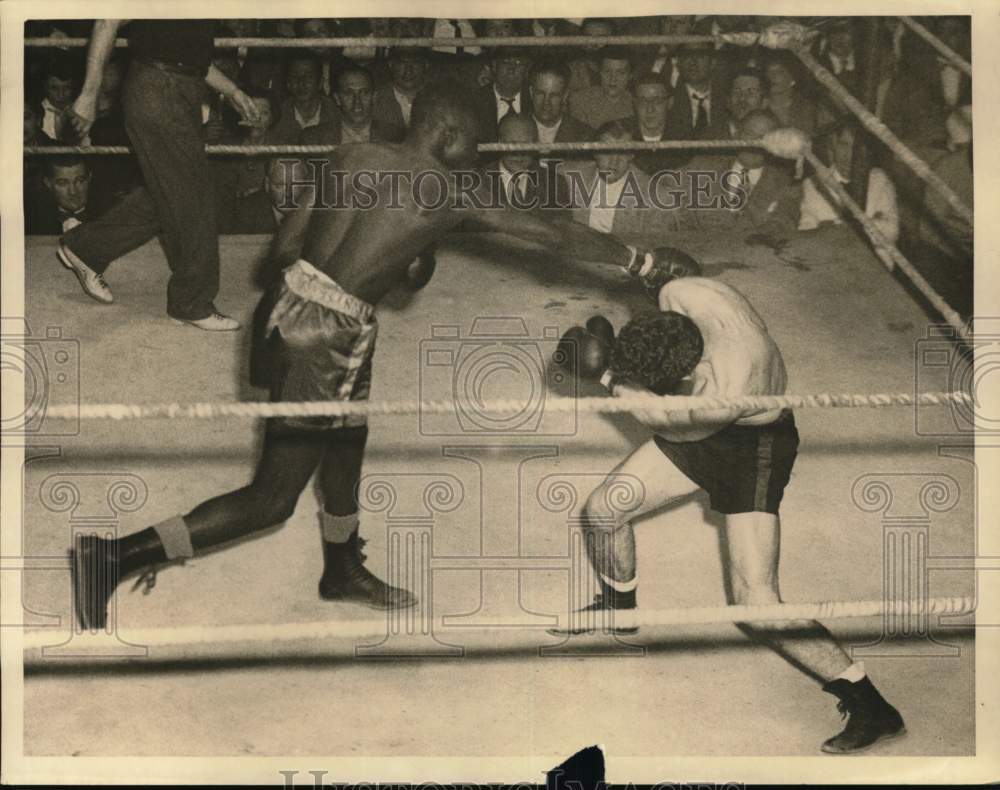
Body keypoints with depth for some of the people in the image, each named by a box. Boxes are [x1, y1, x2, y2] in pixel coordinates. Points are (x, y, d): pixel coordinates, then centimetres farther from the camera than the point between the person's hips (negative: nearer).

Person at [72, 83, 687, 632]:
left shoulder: (353, 157, 11)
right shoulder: (453, 195, -3)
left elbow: (285, 247, 11)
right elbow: (555, 233, 5)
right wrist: (643, 264, 16)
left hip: (287, 302, 8)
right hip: (329, 336, -8)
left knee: (346, 442, 27)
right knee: (272, 499, 2)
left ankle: (343, 572, 47)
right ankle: (119, 555, -3)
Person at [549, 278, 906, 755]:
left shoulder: (727, 392, -41)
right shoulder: (679, 295, -26)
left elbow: (668, 424, -21)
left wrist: (610, 376, -15)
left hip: (755, 444, -7)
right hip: (698, 428, 7)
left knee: (756, 605, -15)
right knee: (602, 510, 5)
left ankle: (871, 709, -2)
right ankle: (618, 607, 37)